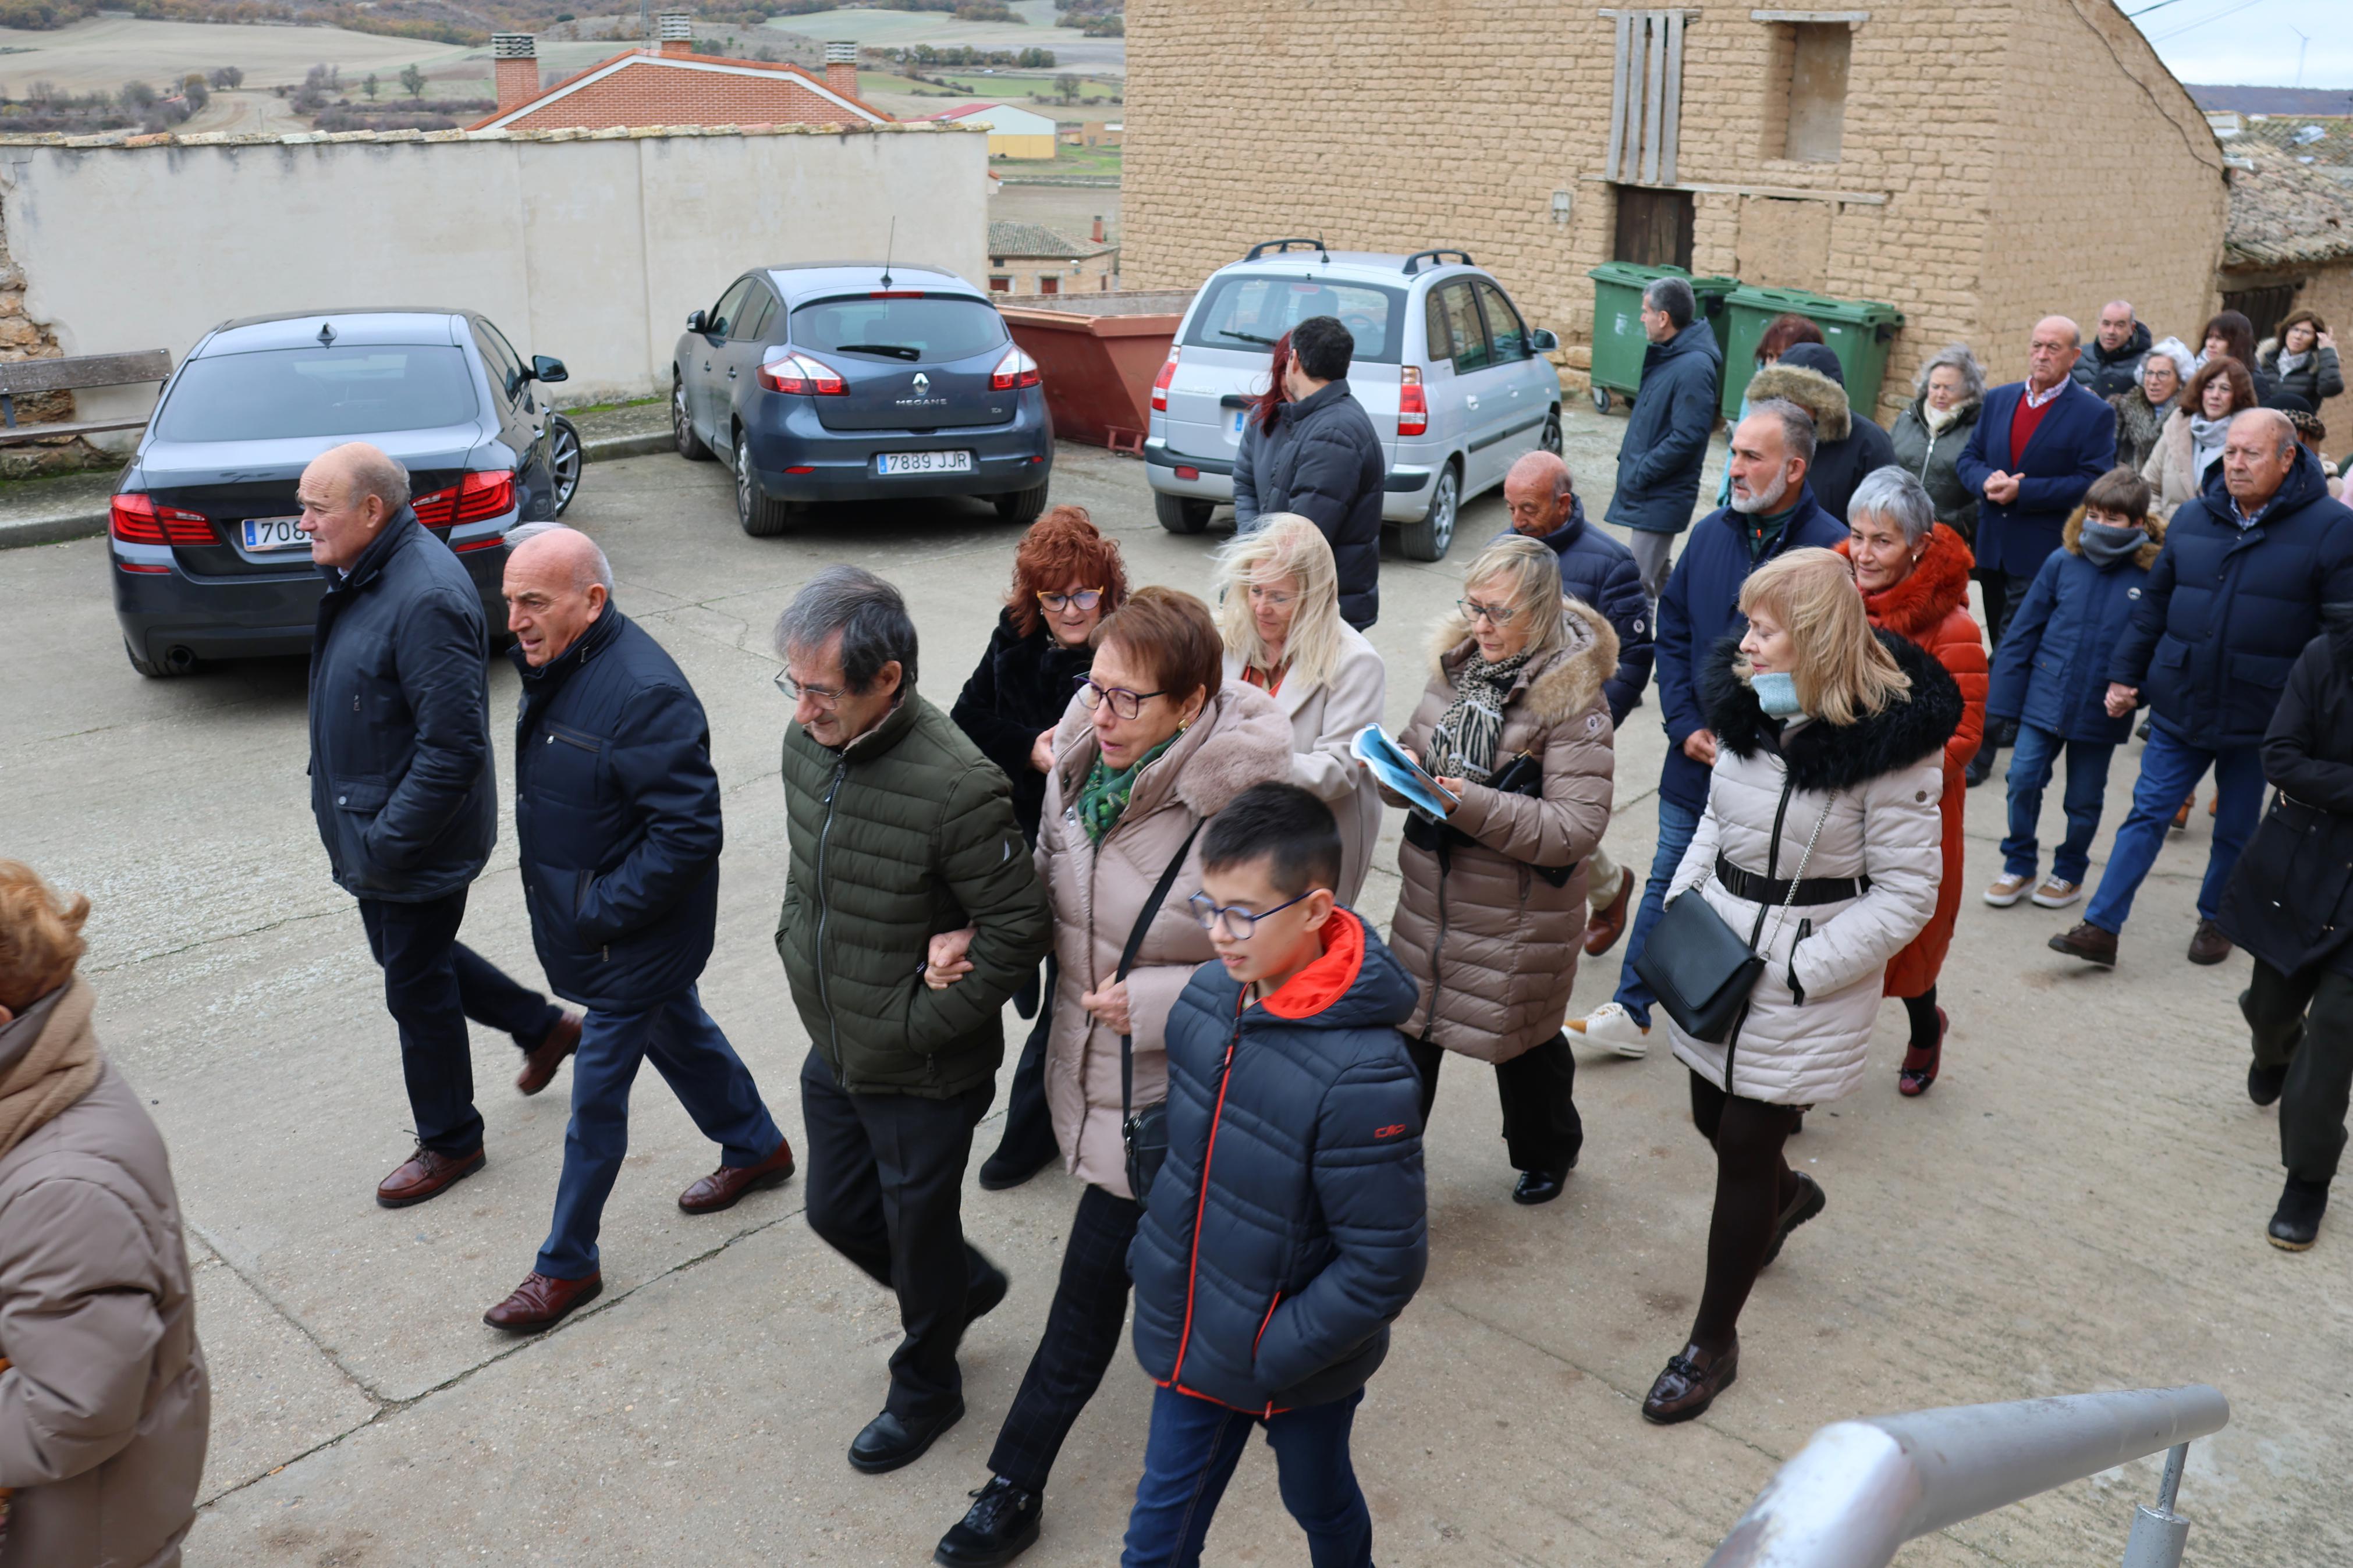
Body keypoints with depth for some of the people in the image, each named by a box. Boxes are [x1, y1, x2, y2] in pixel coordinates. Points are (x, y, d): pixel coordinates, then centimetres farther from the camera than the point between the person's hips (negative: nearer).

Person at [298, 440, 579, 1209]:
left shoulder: (426, 598, -28)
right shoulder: (365, 574, 4)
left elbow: (452, 748, -29)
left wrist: (386, 841, -23)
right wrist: (362, 833, 16)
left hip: (417, 844, -10)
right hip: (371, 829, 10)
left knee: (416, 987, 6)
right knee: (403, 955, 24)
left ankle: (449, 1141, 27)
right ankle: (544, 1027, 41)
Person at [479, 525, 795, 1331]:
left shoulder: (644, 691, -30)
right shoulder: (555, 663, 0)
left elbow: (689, 833, -29)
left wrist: (601, 910, -23)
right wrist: (564, 897, 11)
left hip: (635, 932, -9)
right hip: (586, 913, 9)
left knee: (597, 1091, 2)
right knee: (676, 1031, 26)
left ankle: (568, 1264, 18)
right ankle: (756, 1147, 48)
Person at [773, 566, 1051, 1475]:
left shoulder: (958, 788, -31)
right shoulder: (807, 744, -8)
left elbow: (1017, 932, -24)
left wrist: (916, 1025, -19)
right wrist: (796, 948, 0)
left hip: (924, 1076, -7)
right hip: (833, 1053, 7)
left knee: (918, 1235, 15)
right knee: (837, 1212, 24)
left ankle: (924, 1389, 44)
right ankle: (966, 1286, 52)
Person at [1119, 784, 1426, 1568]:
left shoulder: (1362, 1075, -32)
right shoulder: (1207, 1001, -10)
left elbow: (1385, 1264, -25)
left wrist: (1273, 1354, -20)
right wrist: (1153, 1252, 7)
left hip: (1297, 1368, -5)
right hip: (1190, 1336, 5)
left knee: (1321, 1505, 25)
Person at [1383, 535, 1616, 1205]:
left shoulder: (1573, 701, -19)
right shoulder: (1457, 661, -1)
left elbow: (1579, 825, -24)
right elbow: (1420, 742, 13)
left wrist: (1475, 805, -32)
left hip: (1519, 917, -5)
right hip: (1431, 898, 5)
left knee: (1524, 1042, 16)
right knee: (1408, 1028, 13)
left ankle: (1548, 1154, 44)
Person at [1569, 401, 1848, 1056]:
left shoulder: (1833, 550, -14)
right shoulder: (1712, 533, 2)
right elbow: (1672, 633, 9)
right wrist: (1686, 725, -1)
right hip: (1696, 758, 5)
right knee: (1667, 884, 14)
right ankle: (1630, 1013, 25)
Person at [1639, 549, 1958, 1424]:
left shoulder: (1888, 741, -19)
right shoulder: (1749, 708, -1)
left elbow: (1907, 895, -15)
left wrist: (1801, 972, -18)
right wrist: (1679, 904, 2)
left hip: (1802, 989, -6)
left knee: (1744, 1153, 3)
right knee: (1714, 1120, 20)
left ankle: (1713, 1342, 22)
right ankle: (1788, 1196, 56)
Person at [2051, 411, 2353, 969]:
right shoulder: (2192, 520, 3)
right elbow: (2153, 606, 11)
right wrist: (2124, 675, 6)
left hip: (2257, 717, -2)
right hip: (2179, 708, 3)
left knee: (2237, 829, 14)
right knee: (2147, 815, 3)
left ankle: (2216, 921, 34)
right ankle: (2100, 928, 5)